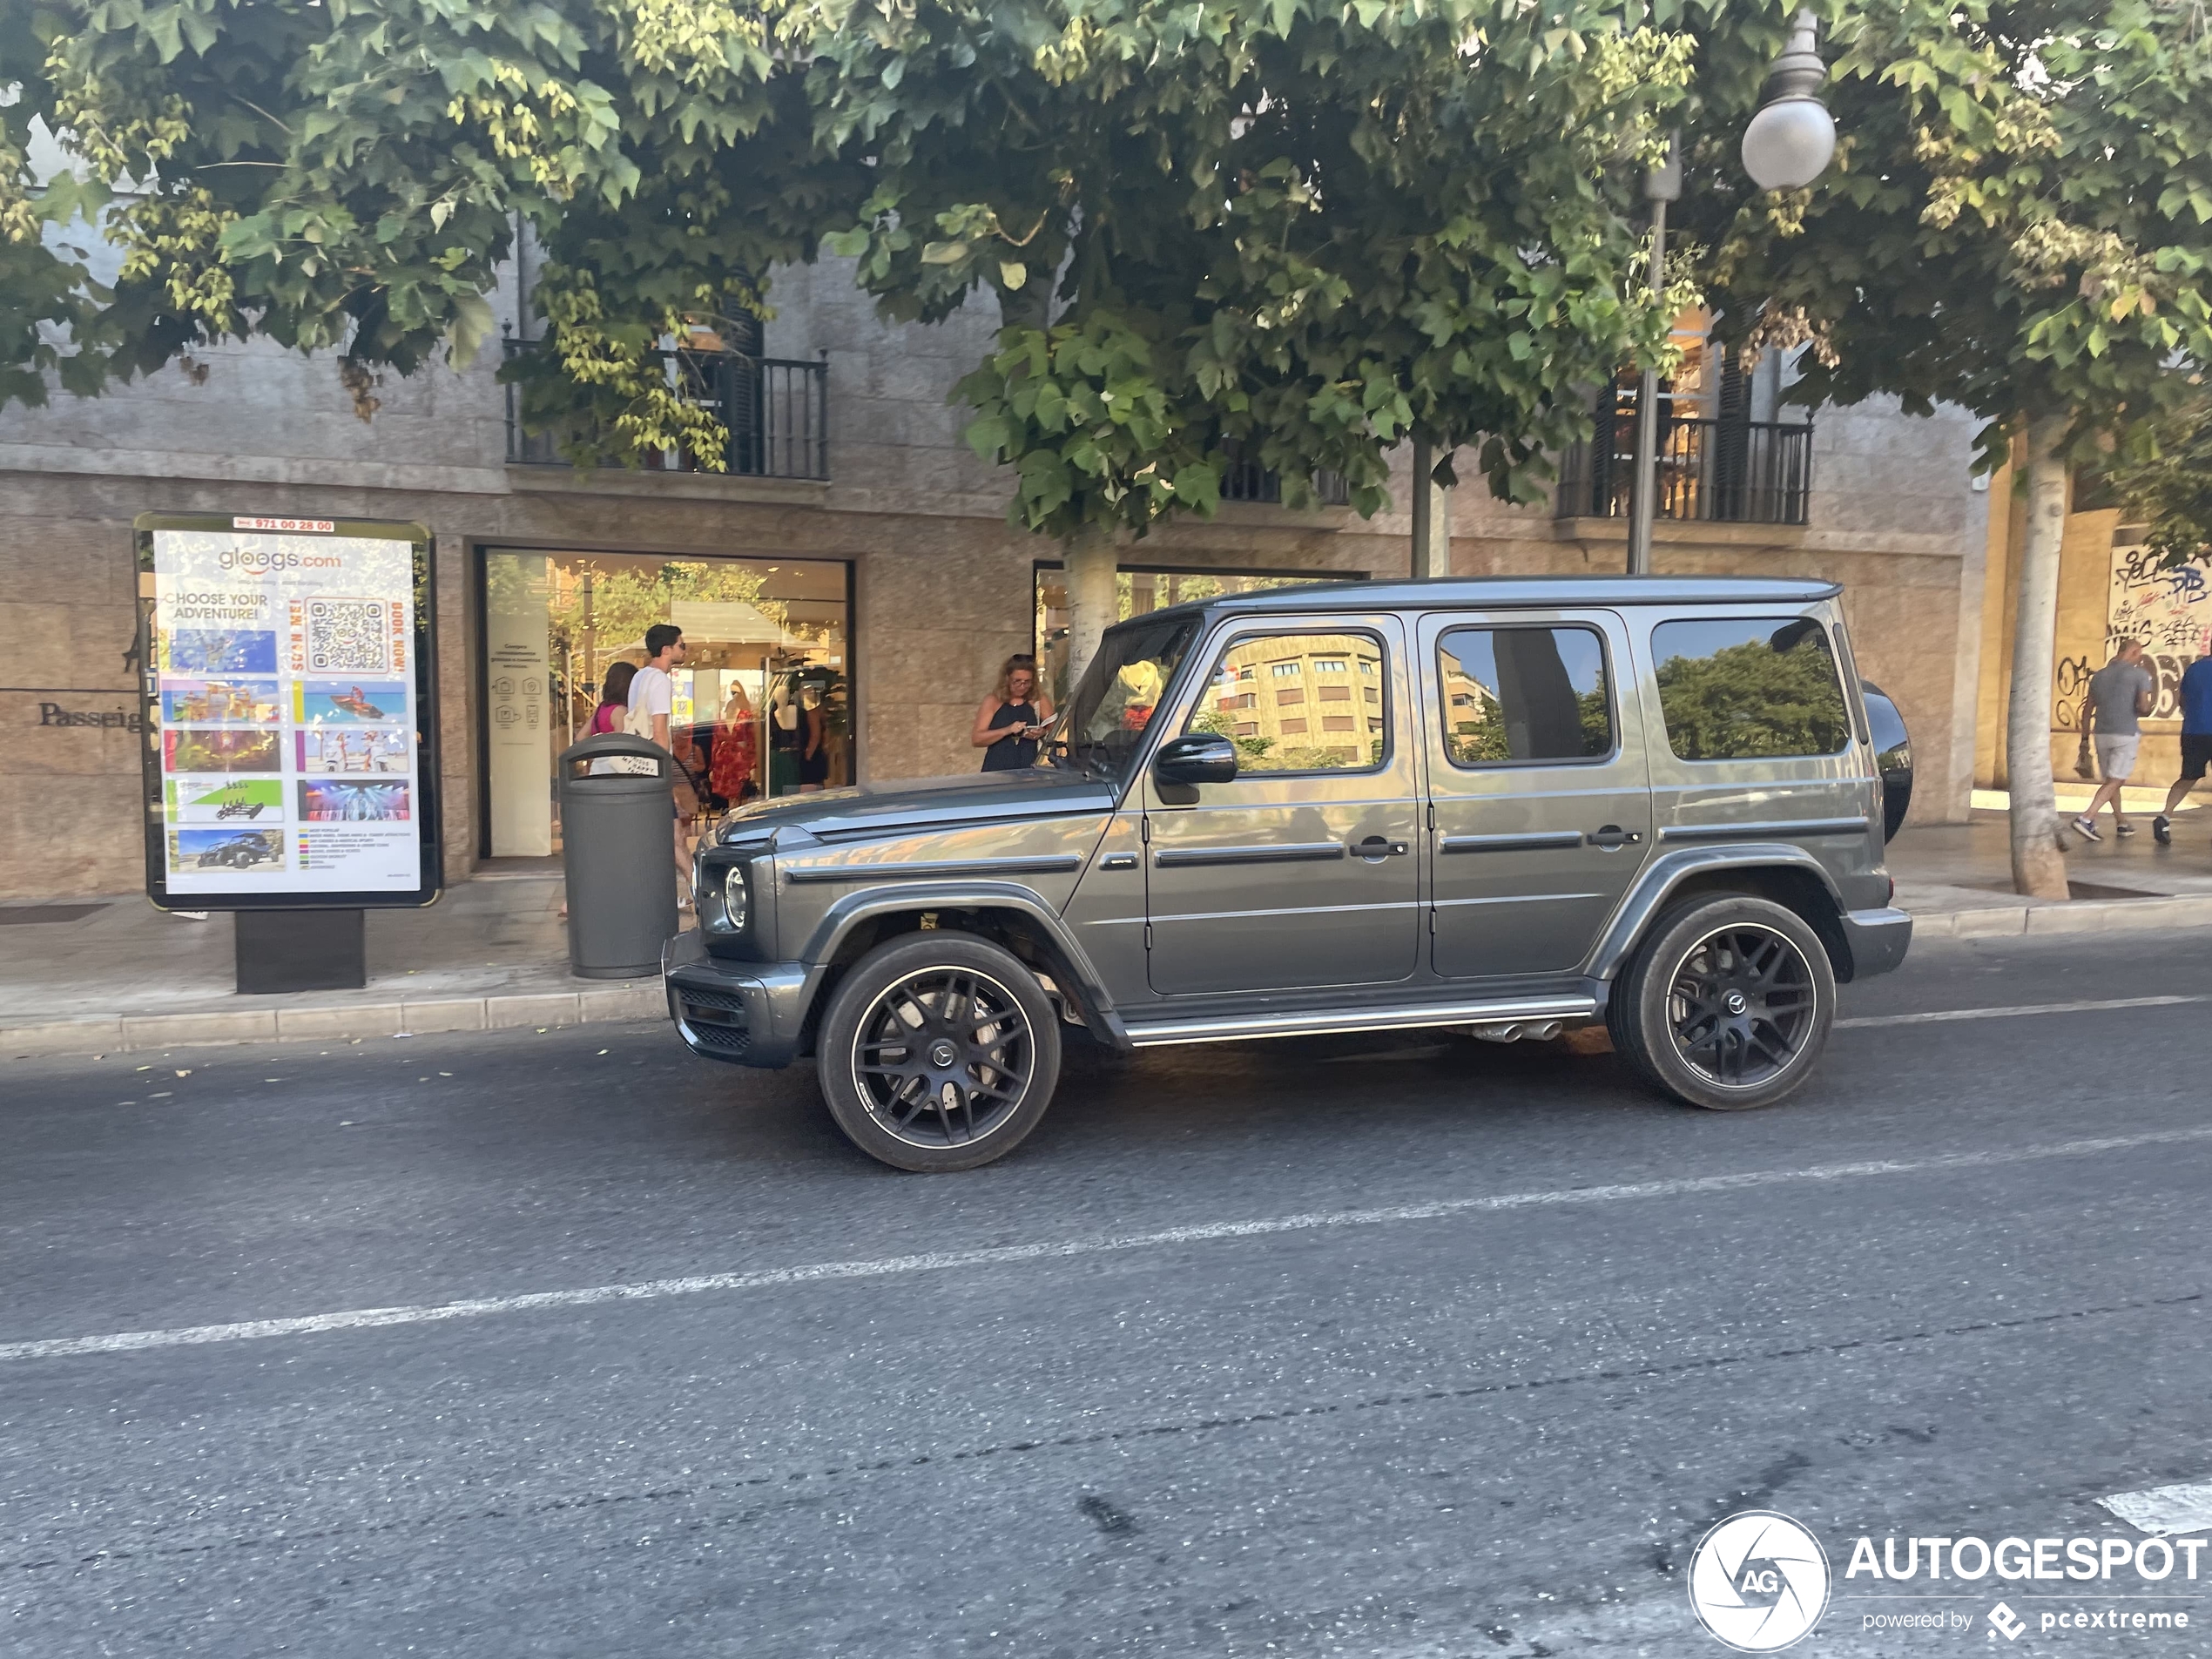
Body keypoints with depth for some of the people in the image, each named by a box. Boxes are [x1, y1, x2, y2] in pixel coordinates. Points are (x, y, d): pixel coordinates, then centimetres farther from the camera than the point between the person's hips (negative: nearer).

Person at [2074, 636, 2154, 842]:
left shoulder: (2098, 676, 11)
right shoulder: (2139, 674, -4)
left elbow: (2088, 710, 11)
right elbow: (2144, 707, -14)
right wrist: (2141, 712, 9)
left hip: (2102, 733, 6)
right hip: (2126, 734, -5)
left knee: (2113, 780, 16)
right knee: (2115, 781, -6)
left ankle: (2121, 823, 24)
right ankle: (2087, 818, -21)